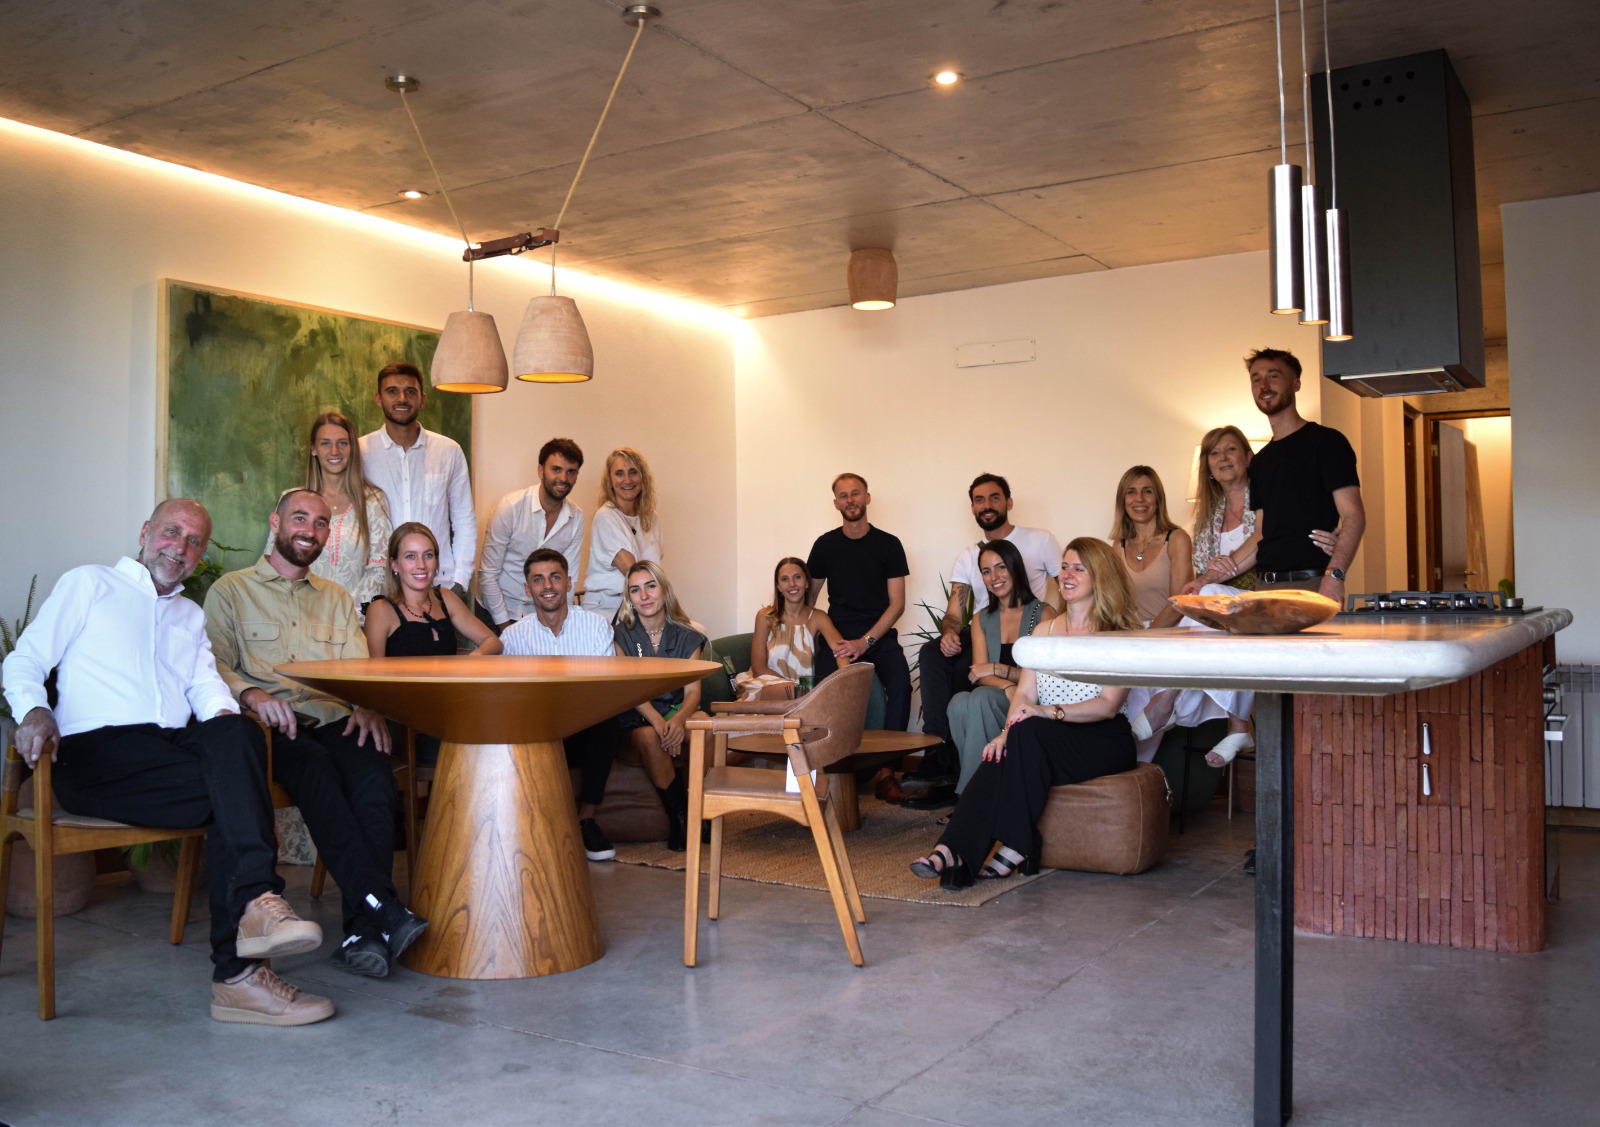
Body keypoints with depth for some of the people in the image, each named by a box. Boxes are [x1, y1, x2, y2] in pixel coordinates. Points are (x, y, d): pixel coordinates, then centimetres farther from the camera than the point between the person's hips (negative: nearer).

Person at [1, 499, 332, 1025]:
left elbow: (206, 685, 16)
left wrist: (223, 712, -9)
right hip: (97, 751, -3)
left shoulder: (191, 616, 32)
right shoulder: (89, 583, 18)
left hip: (175, 748, 4)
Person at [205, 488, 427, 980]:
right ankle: (384, 906, -45)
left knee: (374, 769, -32)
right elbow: (215, 667, 1)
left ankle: (363, 930, -39)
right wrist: (253, 694, -21)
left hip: (333, 722, 3)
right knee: (315, 765, -37)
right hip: (269, 727, -3)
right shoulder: (230, 591, 15)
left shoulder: (337, 598, 27)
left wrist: (367, 706, -7)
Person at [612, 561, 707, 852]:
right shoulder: (621, 635, 2)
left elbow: (692, 690, -5)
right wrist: (658, 721, -28)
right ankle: (679, 816, -23)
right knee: (649, 739, -35)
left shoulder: (687, 637, 6)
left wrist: (678, 719, -29)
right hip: (637, 718, -1)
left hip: (676, 711, 1)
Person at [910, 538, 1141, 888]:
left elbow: (1109, 706, -12)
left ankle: (1014, 847, -33)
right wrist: (1008, 730, -15)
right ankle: (953, 850, -43)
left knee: (1030, 733, -34)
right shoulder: (1045, 630, 17)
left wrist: (1050, 711, -27)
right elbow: (1025, 693, 6)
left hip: (1103, 741, -4)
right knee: (1001, 754, -30)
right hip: (1045, 741, 4)